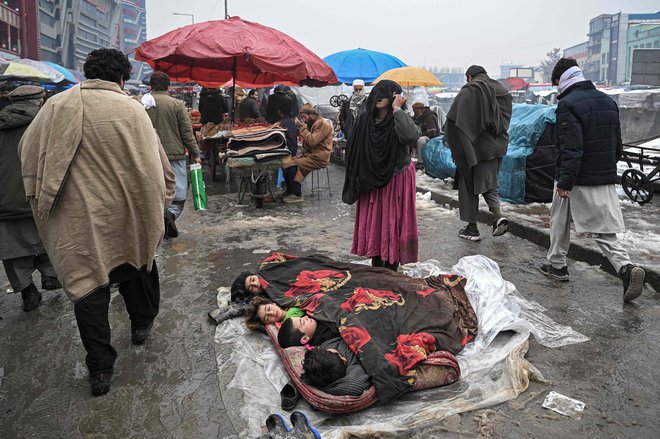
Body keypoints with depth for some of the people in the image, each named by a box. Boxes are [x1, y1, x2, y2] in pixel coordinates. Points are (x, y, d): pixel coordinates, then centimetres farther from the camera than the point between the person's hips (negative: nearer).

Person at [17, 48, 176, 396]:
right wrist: (162, 196, 5)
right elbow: (154, 162, -9)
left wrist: (38, 195, 22)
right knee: (133, 266, 23)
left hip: (75, 216, 1)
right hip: (123, 213, -1)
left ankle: (100, 367, 13)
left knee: (87, 279, 8)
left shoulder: (57, 105, -2)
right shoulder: (130, 109, -10)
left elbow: (28, 151, 9)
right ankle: (141, 324, 43)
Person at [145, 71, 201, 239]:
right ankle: (171, 213, -22)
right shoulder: (177, 104, -5)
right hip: (175, 154, -3)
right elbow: (187, 133, -5)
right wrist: (195, 154, 3)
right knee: (179, 191, 5)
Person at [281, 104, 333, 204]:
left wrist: (302, 127, -18)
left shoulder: (323, 124, -14)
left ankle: (297, 195, -14)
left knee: (292, 165, -23)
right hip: (309, 154, 9)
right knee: (286, 162, -2)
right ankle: (290, 190, 8)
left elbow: (312, 141, -24)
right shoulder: (312, 123, 16)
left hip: (319, 158, -9)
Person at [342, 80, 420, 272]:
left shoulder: (399, 120, -11)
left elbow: (412, 136, -35)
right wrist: (359, 180, 6)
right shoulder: (365, 120, 2)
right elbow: (354, 151, 8)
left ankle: (391, 269, 15)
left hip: (396, 181, -4)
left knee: (393, 225, 2)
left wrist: (397, 109, -26)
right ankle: (376, 269, 26)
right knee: (373, 224, 11)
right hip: (372, 182, 5)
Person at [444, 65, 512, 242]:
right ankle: (499, 217, -2)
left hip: (474, 147, -5)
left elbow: (454, 118, -13)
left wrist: (449, 140, -4)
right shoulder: (500, 91, 9)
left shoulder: (468, 91, -9)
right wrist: (498, 137, 17)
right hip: (496, 147, 6)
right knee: (489, 183, 18)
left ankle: (472, 228, 11)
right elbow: (506, 118, 11)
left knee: (469, 184, 6)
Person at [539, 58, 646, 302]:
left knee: (559, 221, 14)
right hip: (606, 179, 6)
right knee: (603, 229, 7)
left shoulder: (568, 104, -14)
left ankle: (557, 264, 25)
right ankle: (626, 267, -11)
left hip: (577, 179, -6)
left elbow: (571, 148, -21)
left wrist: (564, 181, -19)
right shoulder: (607, 101, 11)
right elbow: (617, 143, 15)